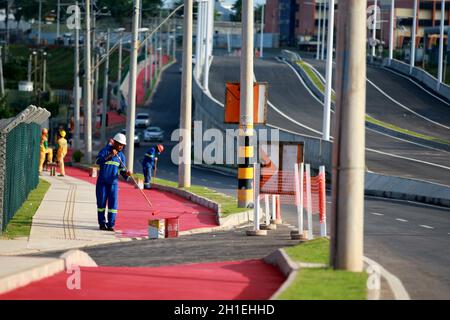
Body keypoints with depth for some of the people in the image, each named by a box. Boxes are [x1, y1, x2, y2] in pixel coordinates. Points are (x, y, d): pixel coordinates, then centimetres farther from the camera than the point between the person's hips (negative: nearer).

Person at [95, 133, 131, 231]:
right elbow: (98, 161, -20)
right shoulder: (105, 151, -4)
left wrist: (126, 173, -17)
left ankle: (111, 224, -4)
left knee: (113, 203, -6)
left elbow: (121, 170, 5)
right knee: (101, 202, 2)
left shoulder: (121, 156, 7)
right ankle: (102, 223, 12)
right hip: (102, 182, -2)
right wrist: (109, 156, -30)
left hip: (113, 182, 2)